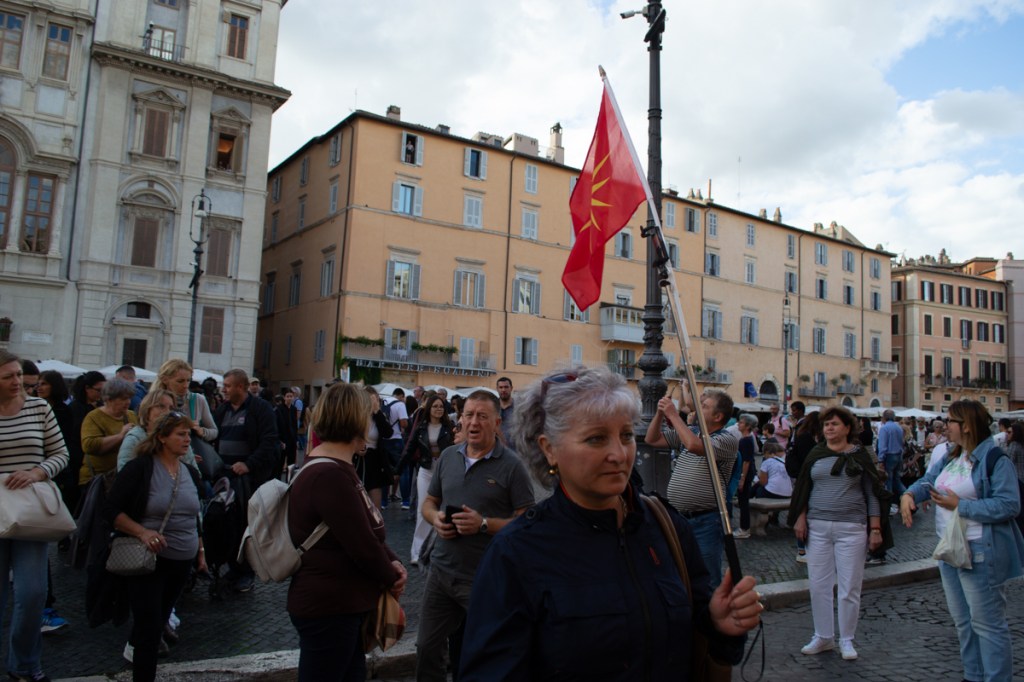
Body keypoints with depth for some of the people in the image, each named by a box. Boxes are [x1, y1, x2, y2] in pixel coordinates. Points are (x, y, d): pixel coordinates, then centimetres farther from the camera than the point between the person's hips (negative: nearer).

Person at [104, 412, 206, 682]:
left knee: (160, 618, 23)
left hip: (182, 562, 7)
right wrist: (142, 532, -27)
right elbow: (111, 510, -15)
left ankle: (135, 647, 52)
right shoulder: (140, 467, -14)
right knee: (150, 628, -7)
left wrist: (200, 551, 16)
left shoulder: (191, 473, 6)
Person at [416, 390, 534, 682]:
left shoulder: (511, 465, -11)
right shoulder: (448, 456, 5)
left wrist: (484, 524, -24)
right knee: (427, 647, 15)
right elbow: (428, 503, 15)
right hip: (442, 570, 5)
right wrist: (435, 518, -8)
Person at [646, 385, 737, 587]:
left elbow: (694, 446, -28)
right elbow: (652, 440, 13)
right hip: (678, 518, 7)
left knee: (708, 583, 3)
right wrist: (660, 413, -2)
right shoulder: (690, 432, 12)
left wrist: (674, 415, -19)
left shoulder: (728, 439, -10)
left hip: (706, 522, -7)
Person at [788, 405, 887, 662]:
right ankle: (823, 637, 20)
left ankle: (847, 640, 19)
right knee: (818, 585, 6)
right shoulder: (816, 455, 6)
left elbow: (872, 494, 2)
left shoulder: (859, 456, 0)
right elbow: (803, 489, 11)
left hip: (851, 528, -2)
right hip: (818, 527, 2)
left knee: (849, 587, 4)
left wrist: (875, 529, -3)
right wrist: (801, 519, 5)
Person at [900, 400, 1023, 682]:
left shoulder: (995, 458, -17)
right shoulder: (951, 457, 11)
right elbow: (928, 481, 10)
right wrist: (909, 494, -11)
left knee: (987, 623, 1)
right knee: (962, 621, 19)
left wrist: (960, 506, -22)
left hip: (980, 553, -9)